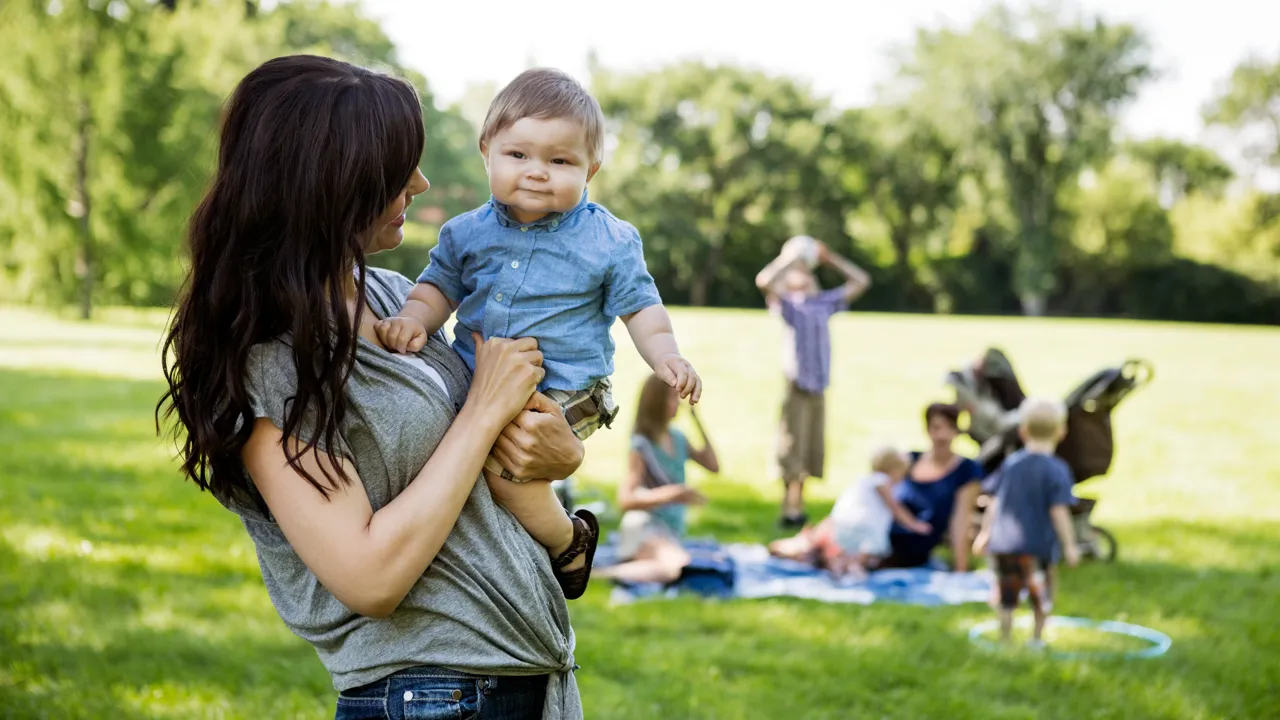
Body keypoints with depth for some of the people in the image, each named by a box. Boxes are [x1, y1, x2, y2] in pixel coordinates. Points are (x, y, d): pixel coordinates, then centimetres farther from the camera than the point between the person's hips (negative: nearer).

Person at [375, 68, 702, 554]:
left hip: (566, 393, -6)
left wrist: (665, 357, -15)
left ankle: (564, 542, 0)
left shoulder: (609, 241, -3)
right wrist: (413, 319, -9)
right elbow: (440, 287, 13)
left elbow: (640, 307, 3)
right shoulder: (467, 233, 5)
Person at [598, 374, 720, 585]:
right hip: (644, 529, -8)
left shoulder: (678, 439, 11)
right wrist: (671, 494, -23)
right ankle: (603, 574, -22)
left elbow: (713, 466, 17)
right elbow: (625, 500, -15)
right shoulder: (642, 446, -10)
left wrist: (698, 422, 13)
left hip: (672, 531, 8)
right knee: (676, 566, -36)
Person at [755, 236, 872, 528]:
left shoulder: (823, 303, 15)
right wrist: (789, 258, -9)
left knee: (809, 453, 8)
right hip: (797, 384, -5)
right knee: (792, 451, -6)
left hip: (818, 386, 5)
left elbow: (861, 281, 19)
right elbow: (764, 281, -20)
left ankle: (797, 509, 14)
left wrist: (830, 258, 13)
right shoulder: (786, 304, 0)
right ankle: (791, 511, -3)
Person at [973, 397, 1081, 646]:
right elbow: (1058, 512, -15)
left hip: (1003, 543, 4)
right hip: (1038, 545, -4)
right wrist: (1069, 546, -9)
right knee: (1042, 598, 16)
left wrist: (985, 532, 21)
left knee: (1007, 598, 15)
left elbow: (995, 503, 10)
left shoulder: (1010, 463, 4)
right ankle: (1037, 638, 20)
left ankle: (1004, 640, 19)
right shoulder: (1056, 470, -11)